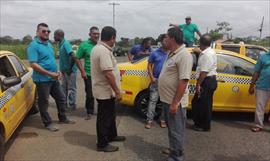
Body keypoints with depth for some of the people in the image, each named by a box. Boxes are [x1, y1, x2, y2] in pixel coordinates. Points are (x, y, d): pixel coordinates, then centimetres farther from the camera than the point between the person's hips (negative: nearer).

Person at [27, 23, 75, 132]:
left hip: (54, 78, 8)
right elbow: (33, 64, -21)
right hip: (42, 80, -8)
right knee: (44, 102, 6)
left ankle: (62, 118, 31)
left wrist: (56, 72, 7)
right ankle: (48, 123, 20)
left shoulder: (49, 44, 13)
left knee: (61, 98, 15)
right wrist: (50, 74, -22)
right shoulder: (33, 45, -14)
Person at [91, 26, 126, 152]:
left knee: (110, 114, 23)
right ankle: (102, 144, 18)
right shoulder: (104, 51, -24)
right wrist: (117, 91, -22)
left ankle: (111, 135, 39)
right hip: (105, 91, -10)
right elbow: (108, 74, -29)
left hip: (104, 90, 10)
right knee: (104, 117, 3)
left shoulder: (97, 48, 9)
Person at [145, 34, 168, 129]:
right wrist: (152, 77, -6)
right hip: (156, 80, -1)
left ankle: (163, 120, 23)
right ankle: (149, 120, 7)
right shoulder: (155, 53, -2)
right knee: (153, 100, 0)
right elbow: (149, 65, 4)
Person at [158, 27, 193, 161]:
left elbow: (183, 81, -25)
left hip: (175, 102, -10)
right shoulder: (172, 53, 11)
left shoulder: (184, 55, -20)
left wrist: (174, 103, -25)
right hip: (167, 99, 10)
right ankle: (173, 150, 40)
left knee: (176, 131, 4)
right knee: (171, 129, 23)